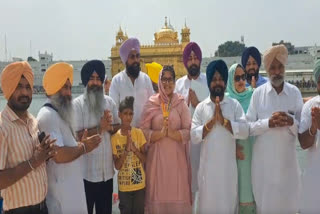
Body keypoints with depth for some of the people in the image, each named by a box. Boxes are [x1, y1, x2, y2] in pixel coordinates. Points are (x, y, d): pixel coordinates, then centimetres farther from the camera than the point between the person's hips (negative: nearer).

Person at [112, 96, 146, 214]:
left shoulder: (138, 133, -6)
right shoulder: (115, 137, -6)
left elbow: (144, 159, -4)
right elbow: (117, 166, -8)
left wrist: (134, 148, -20)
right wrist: (126, 149, -21)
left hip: (139, 183, 0)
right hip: (124, 185, 0)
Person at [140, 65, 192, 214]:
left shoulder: (181, 103, 3)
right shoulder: (151, 104, 3)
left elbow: (188, 132, -1)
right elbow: (143, 132, -2)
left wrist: (171, 133, -15)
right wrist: (160, 133, -16)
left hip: (176, 157, 0)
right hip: (157, 157, 0)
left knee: (177, 194, 4)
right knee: (158, 194, 6)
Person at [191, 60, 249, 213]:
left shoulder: (234, 105, 1)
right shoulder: (201, 107, 2)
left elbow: (245, 132, -10)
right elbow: (194, 136, -6)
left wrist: (224, 120, -17)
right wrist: (211, 122, -14)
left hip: (228, 166, 0)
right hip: (208, 166, 0)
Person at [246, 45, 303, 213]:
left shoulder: (295, 93, 0)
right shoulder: (258, 93, -5)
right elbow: (248, 127, -5)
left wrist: (291, 122, -20)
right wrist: (268, 123, -21)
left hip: (287, 159, 1)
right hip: (263, 159, -1)